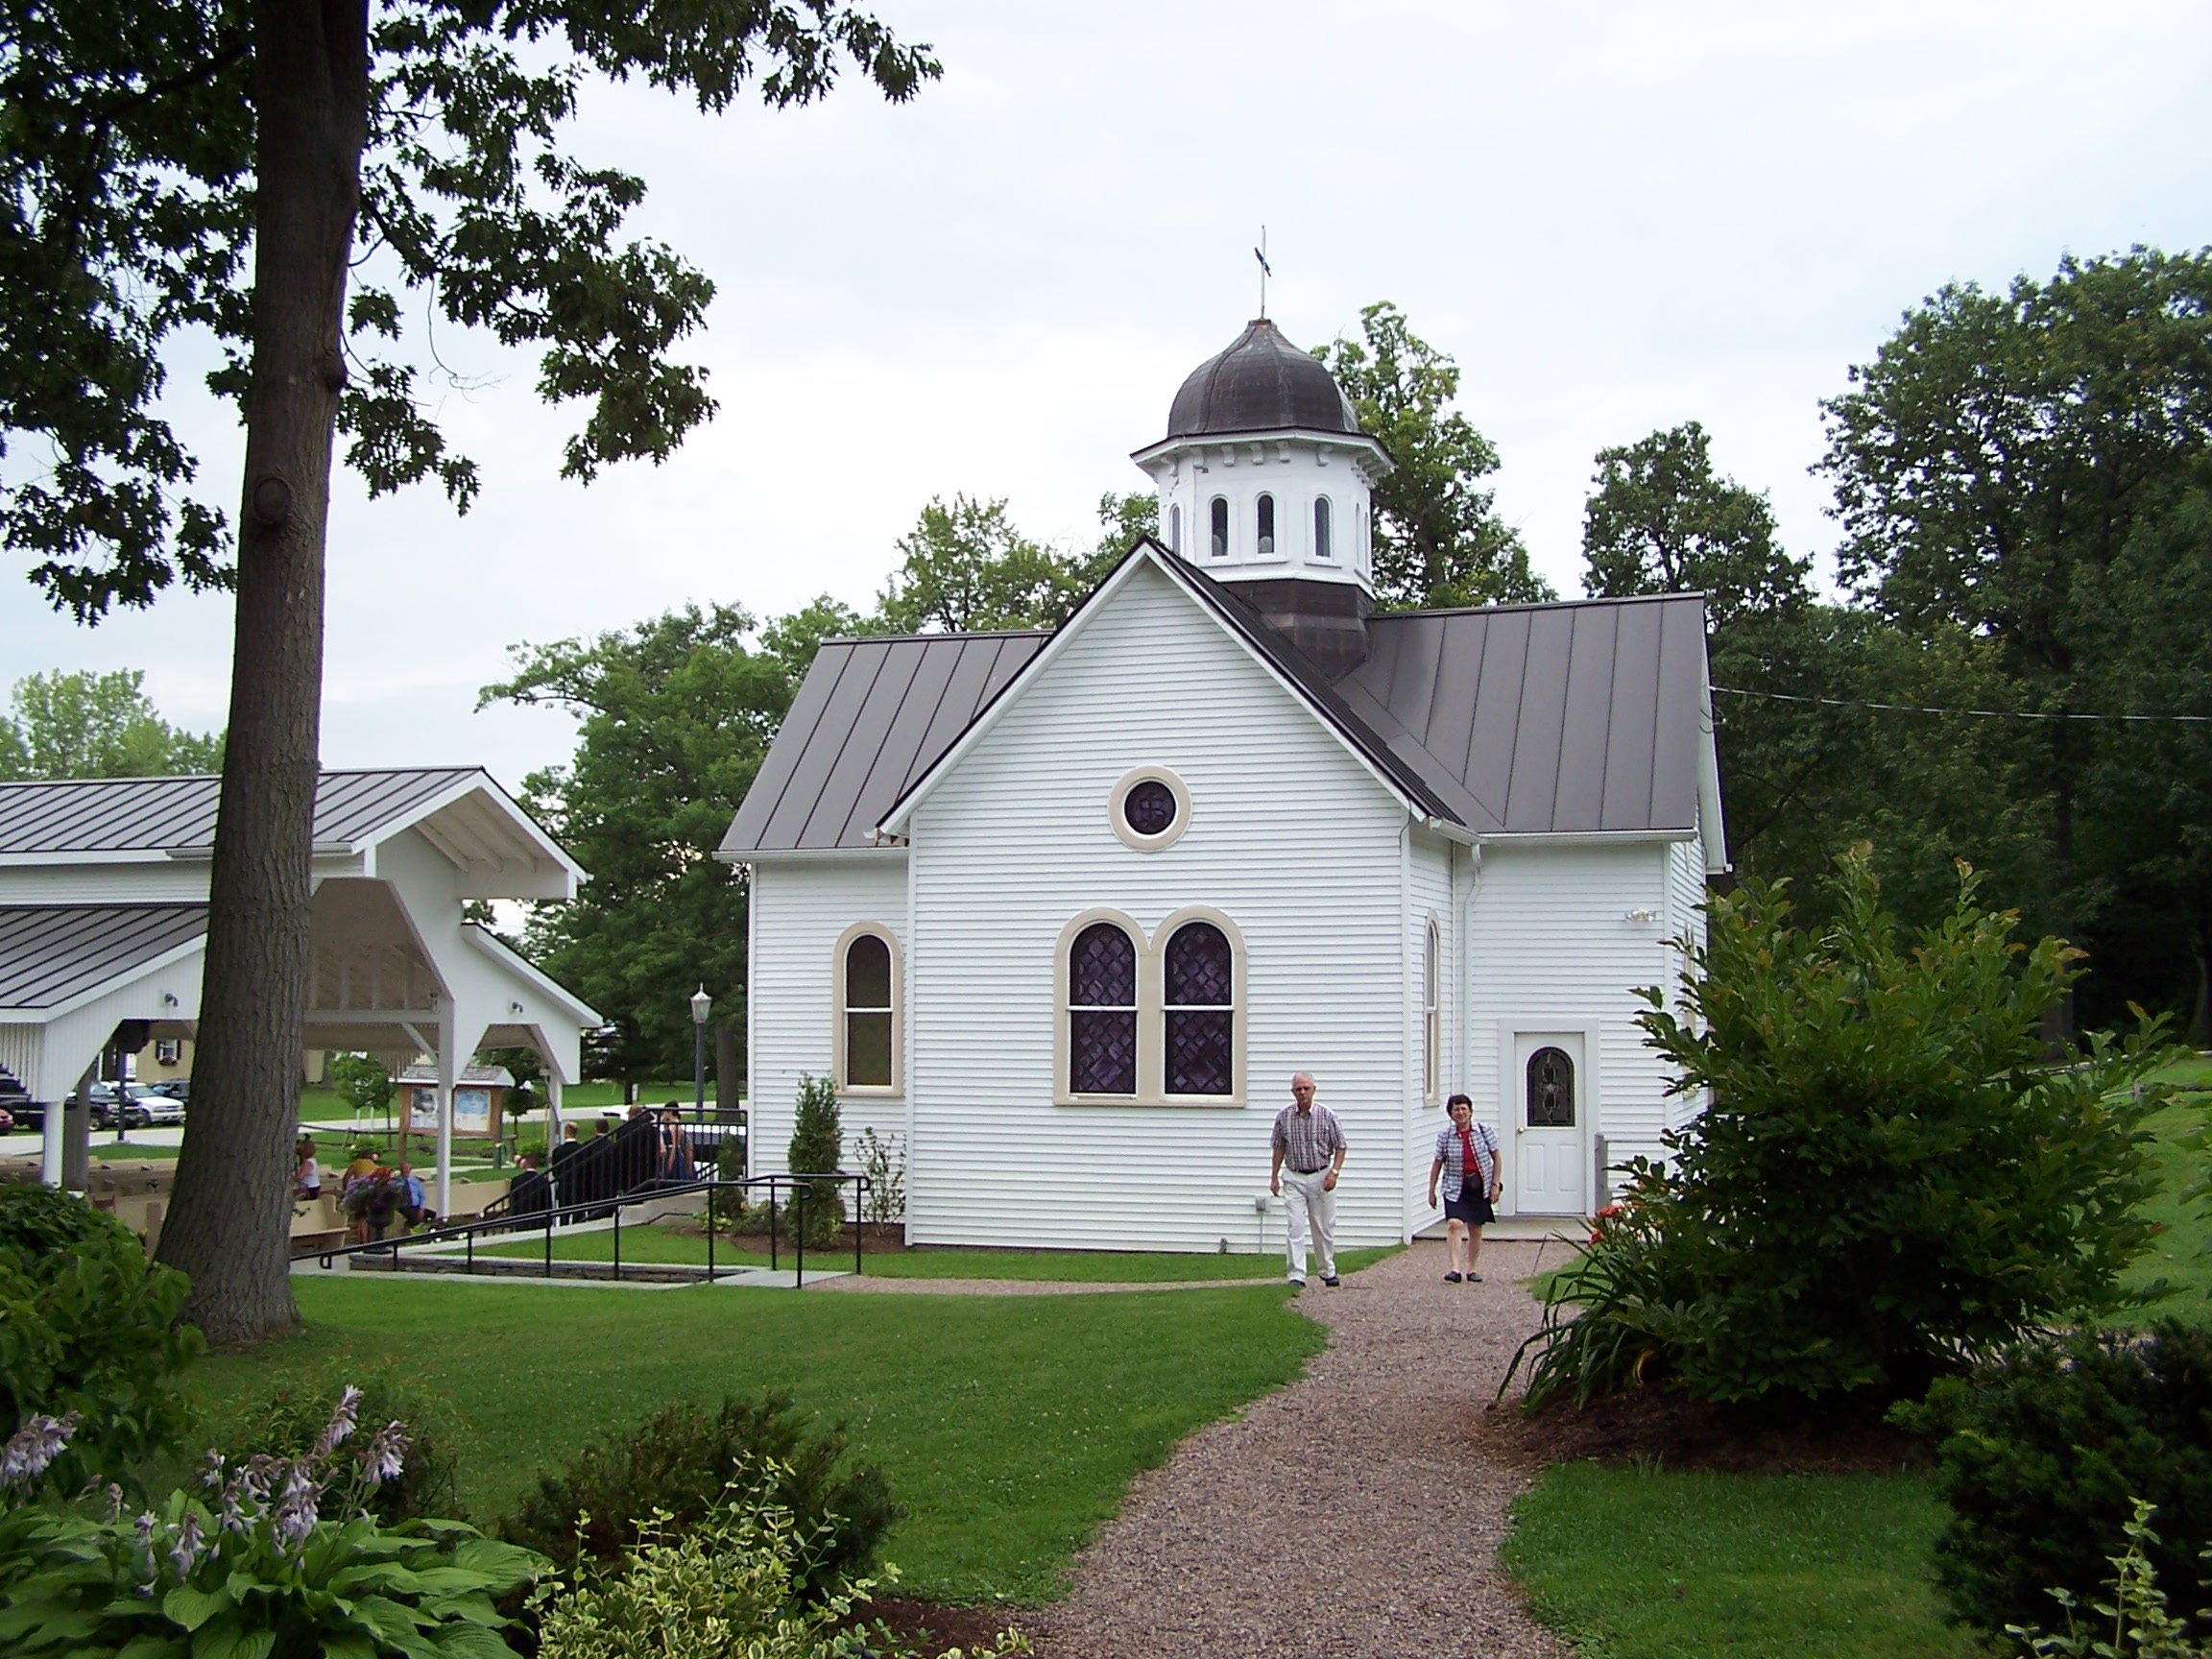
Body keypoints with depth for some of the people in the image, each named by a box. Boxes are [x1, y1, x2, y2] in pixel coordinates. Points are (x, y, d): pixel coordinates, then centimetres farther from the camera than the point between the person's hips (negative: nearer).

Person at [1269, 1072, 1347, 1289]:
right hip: (1294, 1178, 0)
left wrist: (1334, 1172, -13)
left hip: (1321, 1178, 0)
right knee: (1295, 1228, -9)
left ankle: (1328, 1271, 27)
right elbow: (1279, 1148, 9)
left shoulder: (1327, 1116, -7)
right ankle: (1296, 1275, -11)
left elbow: (1340, 1147, -1)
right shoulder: (1283, 1117, -2)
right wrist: (1274, 1177, 7)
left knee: (1324, 1228, 9)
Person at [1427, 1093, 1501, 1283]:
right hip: (1455, 1187, -1)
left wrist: (1495, 1185, -1)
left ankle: (1471, 1270, 21)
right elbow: (1437, 1164, 2)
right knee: (1454, 1224, -20)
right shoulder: (1444, 1135, -4)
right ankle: (1455, 1269, -22)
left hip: (1480, 1187, 1)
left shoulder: (1485, 1130, -3)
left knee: (1475, 1230, 8)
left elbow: (1496, 1158, 4)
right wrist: (1431, 1191, 4)